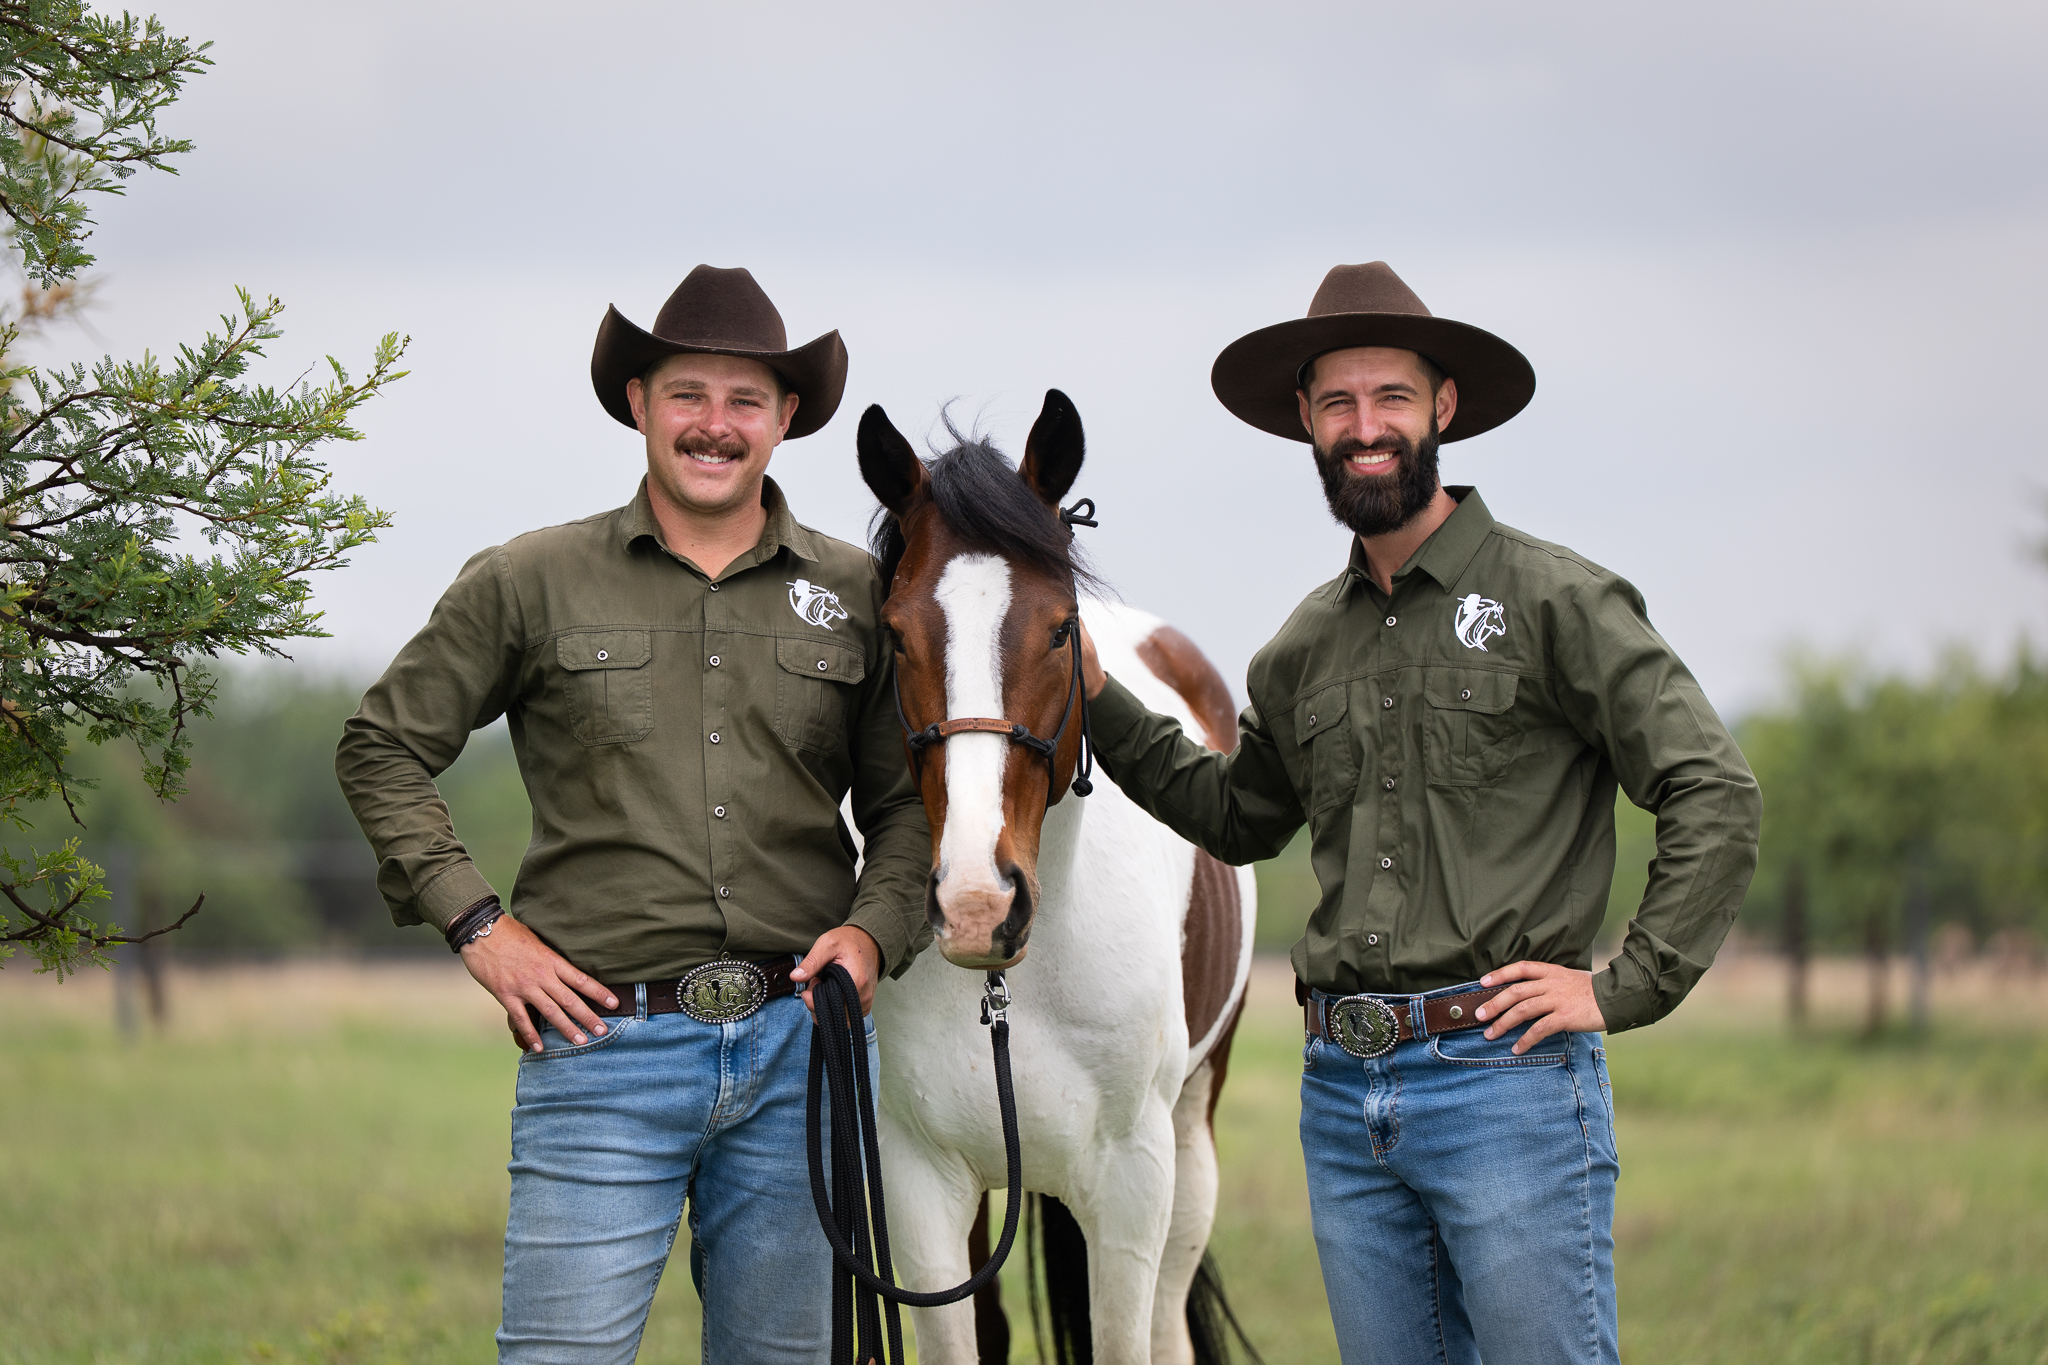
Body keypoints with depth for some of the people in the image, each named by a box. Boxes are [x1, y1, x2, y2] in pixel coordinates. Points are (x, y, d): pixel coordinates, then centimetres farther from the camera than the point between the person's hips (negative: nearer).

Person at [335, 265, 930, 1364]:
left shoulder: (856, 595, 9)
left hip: (801, 1045, 3)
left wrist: (873, 929, -4)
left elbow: (906, 799, 15)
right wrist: (474, 923, -1)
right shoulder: (528, 584, 4)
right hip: (604, 1046, -2)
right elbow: (381, 749, 9)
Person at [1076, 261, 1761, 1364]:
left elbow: (1715, 796, -7)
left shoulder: (1556, 601, -4)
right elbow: (1238, 817, 29)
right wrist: (1098, 703, 18)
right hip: (1342, 1089, 6)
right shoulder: (1307, 643, 14)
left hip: (1504, 1070, -6)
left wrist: (1626, 988, -12)